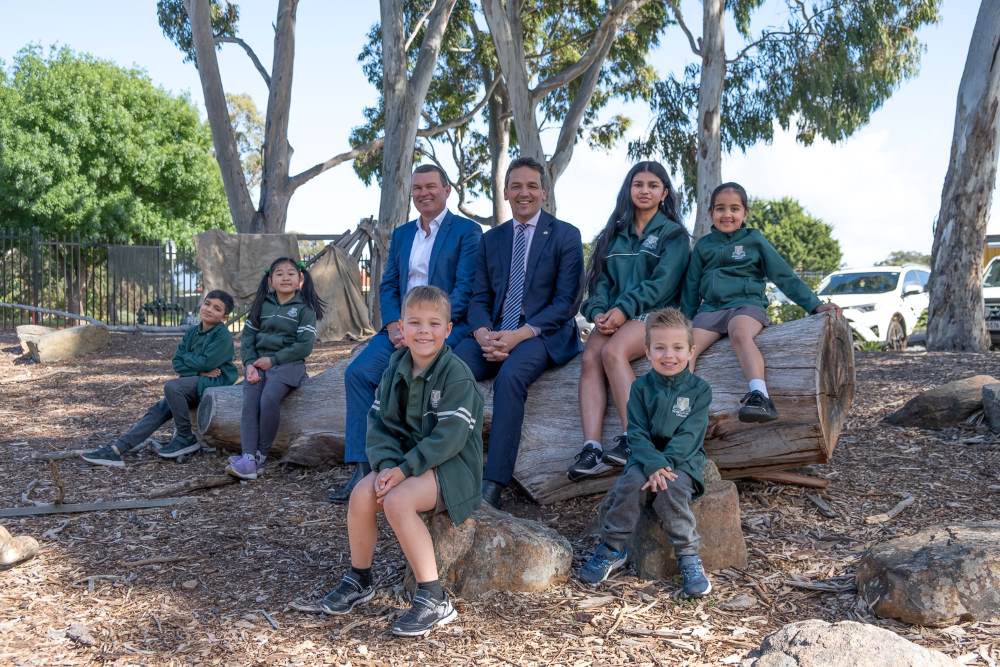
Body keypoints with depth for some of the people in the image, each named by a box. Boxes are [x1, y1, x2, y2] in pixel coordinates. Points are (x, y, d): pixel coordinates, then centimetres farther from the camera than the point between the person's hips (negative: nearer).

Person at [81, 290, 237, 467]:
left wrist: (186, 357, -1)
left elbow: (206, 363, -20)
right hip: (196, 381, 7)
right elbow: (177, 363, 4)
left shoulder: (223, 336, -10)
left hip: (216, 382, -7)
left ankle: (186, 438, -14)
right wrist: (199, 371, -14)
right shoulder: (192, 333, 11)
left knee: (171, 386, -28)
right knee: (160, 409, -9)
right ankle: (117, 450, -14)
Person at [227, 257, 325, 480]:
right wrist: (250, 364, -6)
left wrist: (273, 360, -12)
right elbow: (247, 337, 11)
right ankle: (248, 459, -29)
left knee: (269, 399, -29)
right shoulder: (261, 305, 14)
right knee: (249, 403, -21)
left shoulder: (304, 309, 3)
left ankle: (261, 456, -18)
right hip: (258, 363, 4)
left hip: (287, 363, -3)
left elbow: (305, 346, -7)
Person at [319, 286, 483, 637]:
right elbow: (380, 423, 2)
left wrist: (405, 469, -26)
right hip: (406, 459, 6)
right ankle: (359, 580, 7)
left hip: (451, 464, -6)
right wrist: (387, 463, -16)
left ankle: (434, 599, -20)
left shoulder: (457, 375, -15)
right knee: (362, 493, -17)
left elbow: (449, 437, -22)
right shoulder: (396, 370, 6)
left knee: (397, 501, -30)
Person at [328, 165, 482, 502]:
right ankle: (362, 468, -15)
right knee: (357, 372, -16)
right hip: (402, 326, 6)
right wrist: (393, 324, -5)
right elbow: (387, 286, 15)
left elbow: (464, 289, -9)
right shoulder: (401, 234, 19)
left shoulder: (467, 231, 0)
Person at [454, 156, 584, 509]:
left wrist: (520, 334, -17)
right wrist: (482, 333, -11)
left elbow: (566, 302, -4)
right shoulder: (491, 239, 18)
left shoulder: (565, 235, 4)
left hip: (542, 334, -4)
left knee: (509, 377, -35)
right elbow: (479, 298, 13)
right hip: (493, 333, 4)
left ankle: (493, 485, -35)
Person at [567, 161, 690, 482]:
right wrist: (599, 311, -9)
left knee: (613, 352, -34)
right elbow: (601, 278, 12)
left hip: (654, 314, -4)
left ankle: (633, 440, -36)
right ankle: (591, 449, -39)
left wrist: (624, 309, -19)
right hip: (614, 317, 4)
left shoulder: (673, 234, 8)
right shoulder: (615, 234, 21)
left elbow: (662, 283, -7)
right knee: (590, 358, -27)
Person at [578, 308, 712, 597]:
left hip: (683, 461, -2)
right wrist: (653, 465, -22)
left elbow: (688, 436, -11)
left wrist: (665, 465, -23)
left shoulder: (698, 389, -1)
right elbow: (637, 433, -5)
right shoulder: (642, 387, 3)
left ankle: (689, 557, -18)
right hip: (646, 458, 2)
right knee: (630, 484, -28)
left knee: (670, 491, -32)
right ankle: (612, 549, -12)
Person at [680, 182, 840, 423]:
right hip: (710, 309, 3)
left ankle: (759, 396, -55)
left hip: (746, 304, -3)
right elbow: (691, 288, 23)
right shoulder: (703, 246, 19)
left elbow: (785, 276, 10)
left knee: (740, 333, -39)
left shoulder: (754, 240, 12)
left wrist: (815, 305, 1)